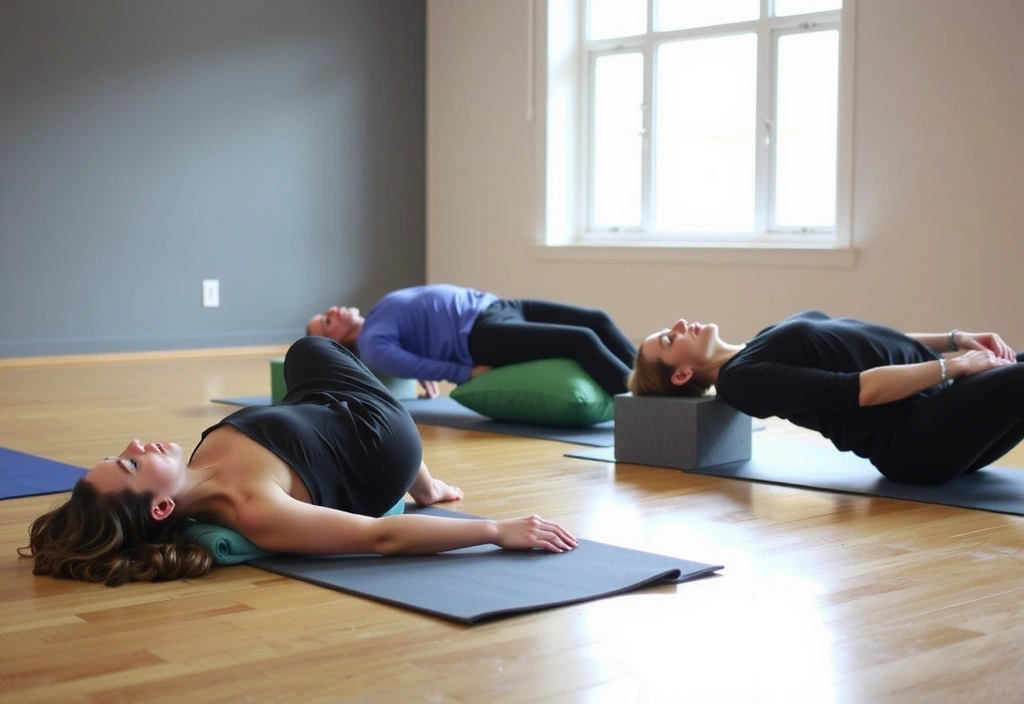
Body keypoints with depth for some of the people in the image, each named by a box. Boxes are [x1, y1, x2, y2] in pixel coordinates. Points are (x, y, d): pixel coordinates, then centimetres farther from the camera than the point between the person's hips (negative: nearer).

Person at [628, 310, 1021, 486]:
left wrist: (956, 340, 13)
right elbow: (861, 390, -16)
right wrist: (954, 364, -12)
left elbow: (875, 343, 22)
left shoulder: (763, 351, 20)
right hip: (916, 434, -9)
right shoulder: (741, 379, -9)